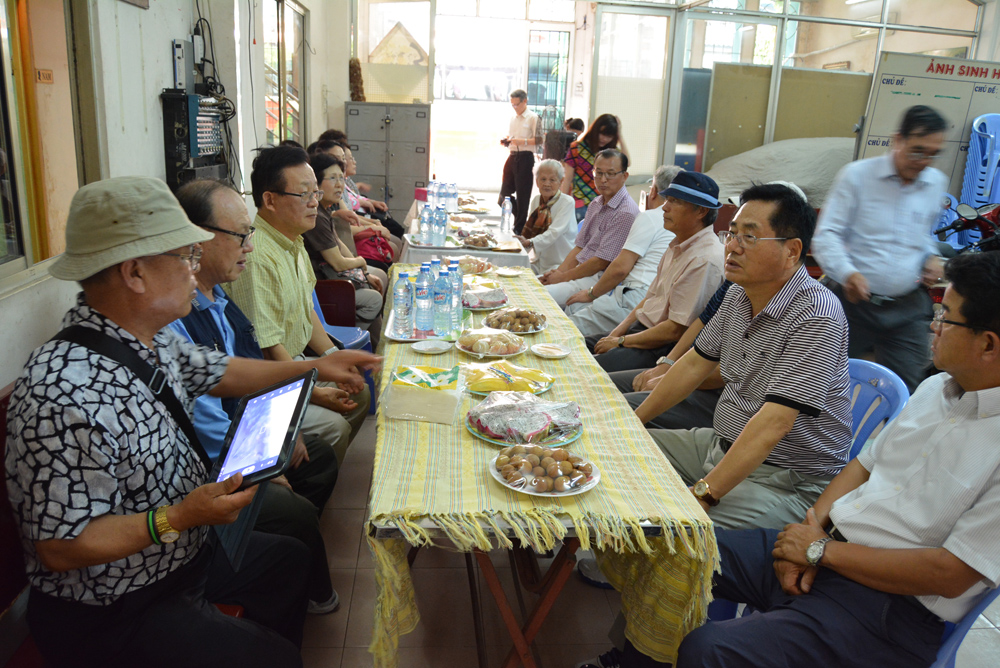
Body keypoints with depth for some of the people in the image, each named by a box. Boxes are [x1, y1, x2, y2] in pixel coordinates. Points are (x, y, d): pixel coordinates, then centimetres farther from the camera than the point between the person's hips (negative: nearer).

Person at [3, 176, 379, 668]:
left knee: (289, 558, 24)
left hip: (185, 554, 10)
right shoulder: (68, 397, -35)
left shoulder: (151, 340, -5)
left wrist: (314, 367, 11)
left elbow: (220, 373, 12)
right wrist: (178, 518, -32)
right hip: (112, 615, -9)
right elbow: (61, 549, -30)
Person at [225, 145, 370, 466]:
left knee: (359, 394, 13)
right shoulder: (255, 256, -27)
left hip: (296, 361, 10)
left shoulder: (294, 242, 7)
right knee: (333, 427, -21)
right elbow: (265, 348, -25)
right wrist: (314, 393, -18)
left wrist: (334, 356, 8)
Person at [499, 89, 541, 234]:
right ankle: (519, 216, 28)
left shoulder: (533, 117, -6)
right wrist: (506, 140, 5)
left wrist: (523, 141, -23)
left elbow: (539, 140, -11)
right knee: (504, 194, 9)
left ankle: (519, 228, 6)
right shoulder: (513, 117, 14)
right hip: (512, 156, 7)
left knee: (522, 195, -3)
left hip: (525, 158, -7)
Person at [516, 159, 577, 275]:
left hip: (561, 264, -6)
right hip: (540, 261, 6)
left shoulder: (567, 202, -10)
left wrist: (530, 242, -34)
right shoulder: (535, 200, 10)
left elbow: (554, 232, -21)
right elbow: (530, 230, 8)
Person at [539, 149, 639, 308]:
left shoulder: (626, 213, -17)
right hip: (579, 270, 9)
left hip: (597, 279, -9)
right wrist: (559, 271, -1)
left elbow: (601, 262, -19)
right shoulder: (597, 203, 14)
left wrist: (563, 277, -11)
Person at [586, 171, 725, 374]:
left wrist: (621, 341, -13)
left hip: (664, 348, -10)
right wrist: (617, 332, 4)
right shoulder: (678, 247, 11)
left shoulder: (705, 260, -22)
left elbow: (676, 330, -23)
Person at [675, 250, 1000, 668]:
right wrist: (808, 532, -2)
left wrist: (822, 551, -13)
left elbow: (950, 575, -20)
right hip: (822, 545, 8)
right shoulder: (936, 387, 9)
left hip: (887, 605, -8)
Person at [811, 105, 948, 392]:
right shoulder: (857, 175, -5)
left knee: (907, 390, 1)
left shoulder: (937, 183, 10)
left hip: (908, 307, 4)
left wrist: (932, 256, 6)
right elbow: (826, 234, -8)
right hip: (854, 301, -4)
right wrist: (847, 272, -26)